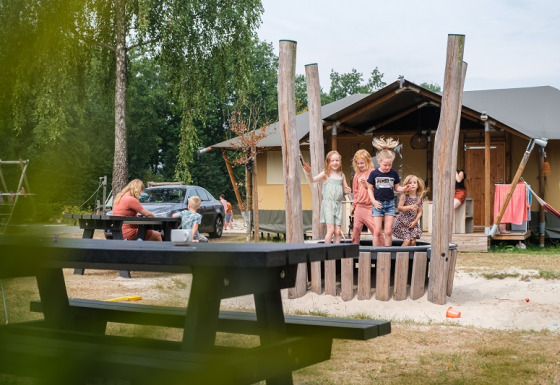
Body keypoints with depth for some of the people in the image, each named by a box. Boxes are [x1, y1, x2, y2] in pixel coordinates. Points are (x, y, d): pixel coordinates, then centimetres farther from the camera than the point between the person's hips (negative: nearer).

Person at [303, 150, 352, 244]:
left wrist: (347, 190, -2)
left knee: (338, 231, 1)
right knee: (331, 230, -14)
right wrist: (308, 173, -32)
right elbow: (312, 180, -12)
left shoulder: (341, 176, 13)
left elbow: (345, 189, 21)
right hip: (328, 204, -4)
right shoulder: (326, 174, 0)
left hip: (338, 204, 4)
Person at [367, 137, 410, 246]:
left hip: (390, 203, 1)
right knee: (377, 231, -2)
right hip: (378, 204, -1)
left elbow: (396, 187, 11)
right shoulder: (374, 174, -3)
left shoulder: (394, 173, 2)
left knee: (388, 231, -1)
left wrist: (404, 188, -10)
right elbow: (370, 189, 2)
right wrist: (374, 201, -9)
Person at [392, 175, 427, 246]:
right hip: (403, 222, -4)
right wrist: (410, 207, -32)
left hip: (413, 223, 4)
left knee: (413, 241, -4)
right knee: (407, 240, -14)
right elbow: (399, 208, -19)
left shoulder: (419, 198, 1)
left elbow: (419, 212, 6)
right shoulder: (404, 197, -10)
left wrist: (415, 221, -6)